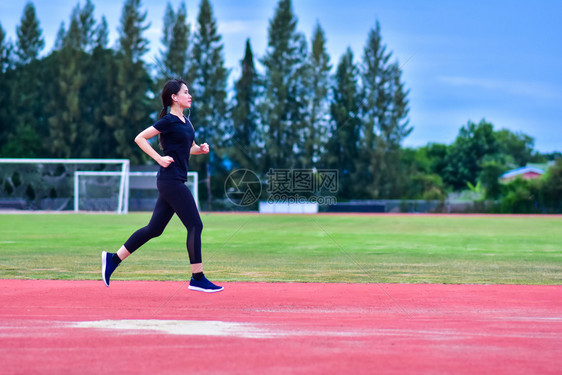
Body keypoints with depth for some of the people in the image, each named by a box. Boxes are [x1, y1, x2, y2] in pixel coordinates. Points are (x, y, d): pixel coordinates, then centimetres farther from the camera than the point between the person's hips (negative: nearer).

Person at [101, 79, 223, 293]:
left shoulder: (186, 122, 15)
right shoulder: (169, 121, -11)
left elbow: (189, 149, 28)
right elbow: (140, 138, -11)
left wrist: (201, 149, 7)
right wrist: (160, 159, -16)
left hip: (174, 182, 9)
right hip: (170, 180, -9)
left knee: (154, 229, 11)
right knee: (195, 226, -8)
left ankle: (113, 259, 16)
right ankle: (197, 279, -4)